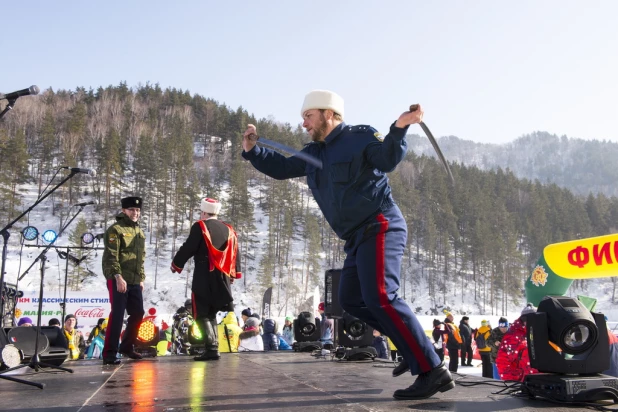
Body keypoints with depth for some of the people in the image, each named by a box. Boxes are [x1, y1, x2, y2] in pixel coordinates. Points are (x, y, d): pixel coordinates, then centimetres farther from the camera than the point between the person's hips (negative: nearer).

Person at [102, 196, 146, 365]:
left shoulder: (140, 232, 18)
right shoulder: (115, 230, -6)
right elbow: (111, 256, -15)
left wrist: (141, 278, 17)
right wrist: (118, 277, -23)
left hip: (135, 281, 8)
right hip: (118, 280, -8)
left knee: (138, 313, 12)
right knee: (117, 315, -9)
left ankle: (126, 347, 28)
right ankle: (109, 353, -2)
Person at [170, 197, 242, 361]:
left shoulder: (200, 226, -6)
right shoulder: (228, 229, 13)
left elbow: (188, 248, -7)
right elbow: (235, 253, 15)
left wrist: (176, 264, 8)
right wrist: (234, 273, 23)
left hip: (204, 277, -6)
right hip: (222, 277, 6)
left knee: (202, 314, -2)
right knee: (211, 314, 17)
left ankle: (212, 349, -12)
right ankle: (213, 348, 15)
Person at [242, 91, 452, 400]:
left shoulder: (361, 137, -6)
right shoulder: (313, 154, 18)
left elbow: (388, 159, -21)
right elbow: (281, 168, 24)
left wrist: (399, 128, -39)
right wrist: (252, 151, 9)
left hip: (380, 228, -10)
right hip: (358, 237, 10)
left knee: (380, 296, -23)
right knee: (351, 299, 12)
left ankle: (433, 372, -21)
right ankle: (414, 350, 15)